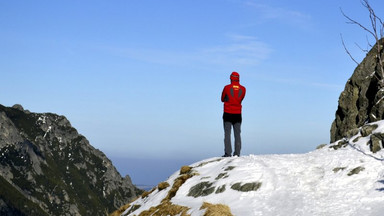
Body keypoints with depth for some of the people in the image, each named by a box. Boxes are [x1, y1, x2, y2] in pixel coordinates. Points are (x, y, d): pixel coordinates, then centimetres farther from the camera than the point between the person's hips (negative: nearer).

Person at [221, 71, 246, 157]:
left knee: (227, 134, -1)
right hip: (238, 114, 2)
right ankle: (237, 153, 1)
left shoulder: (227, 88, -6)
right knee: (237, 134, 6)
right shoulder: (243, 89, 0)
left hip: (228, 114, -2)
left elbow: (222, 99, 6)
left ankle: (228, 152, -8)